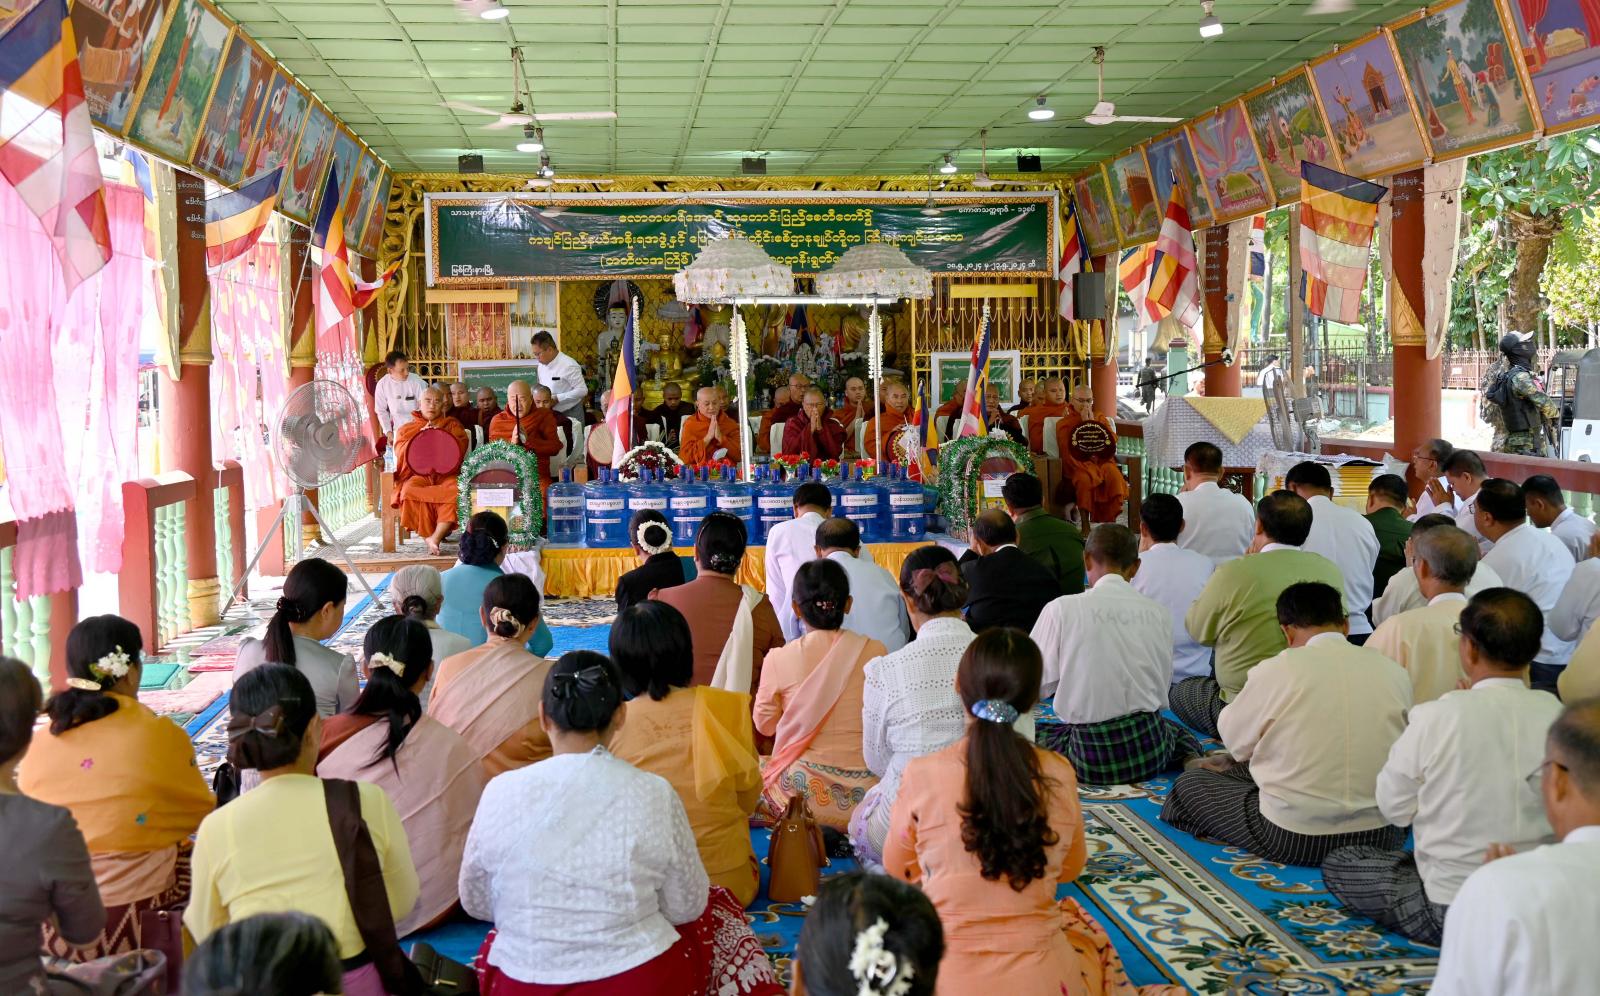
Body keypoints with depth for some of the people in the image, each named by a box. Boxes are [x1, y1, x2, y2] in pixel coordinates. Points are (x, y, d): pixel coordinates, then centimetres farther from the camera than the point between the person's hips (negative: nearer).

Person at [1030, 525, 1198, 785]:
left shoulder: (1061, 610, -8)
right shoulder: (1158, 612, 1)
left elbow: (1033, 685, -3)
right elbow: (1162, 684, 8)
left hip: (1093, 757, -2)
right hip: (1150, 752, 3)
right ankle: (1192, 761, 2)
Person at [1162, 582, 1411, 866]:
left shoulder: (1277, 671, -10)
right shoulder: (1394, 672, 1)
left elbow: (1235, 739, 4)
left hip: (1294, 840, -5)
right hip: (1382, 837, 5)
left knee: (1191, 782, 15)